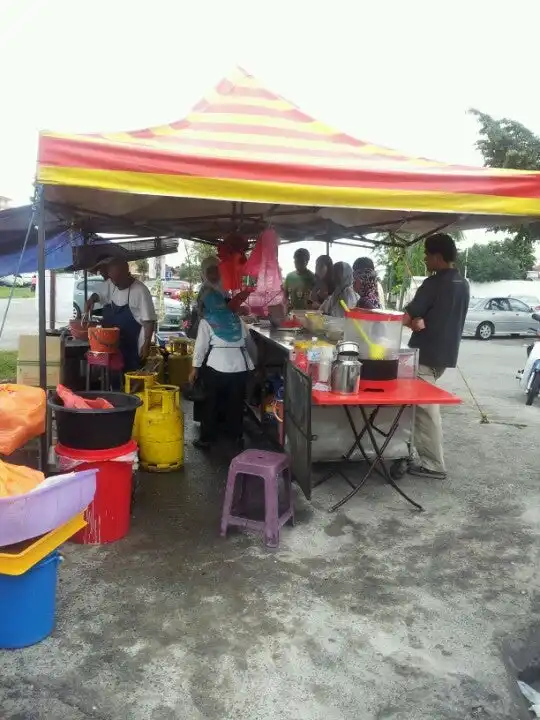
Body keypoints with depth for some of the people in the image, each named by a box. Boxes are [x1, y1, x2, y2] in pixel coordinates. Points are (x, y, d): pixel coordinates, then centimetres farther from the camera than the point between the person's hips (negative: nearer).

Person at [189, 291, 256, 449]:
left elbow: (200, 345, -1)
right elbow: (249, 342, 20)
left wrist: (195, 367, 5)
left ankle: (206, 439, 14)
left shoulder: (206, 321, 5)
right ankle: (236, 436, 23)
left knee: (211, 402, 9)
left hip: (216, 366, -3)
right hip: (240, 366, 3)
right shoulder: (237, 319, 16)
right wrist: (253, 360, 33)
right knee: (236, 402, 14)